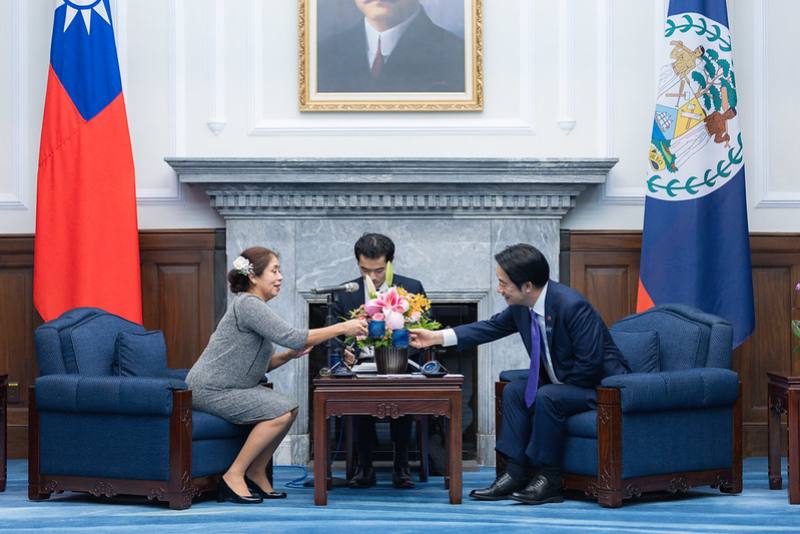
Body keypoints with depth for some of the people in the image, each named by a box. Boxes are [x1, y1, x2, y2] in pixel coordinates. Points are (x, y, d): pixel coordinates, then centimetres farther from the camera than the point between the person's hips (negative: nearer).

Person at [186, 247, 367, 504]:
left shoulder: (256, 306, 13)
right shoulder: (247, 304, -18)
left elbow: (260, 364, 13)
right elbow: (291, 336, -27)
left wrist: (288, 355, -4)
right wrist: (341, 328, -23)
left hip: (230, 387, 10)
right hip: (209, 389, -10)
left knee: (289, 408, 1)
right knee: (281, 412, -19)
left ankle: (256, 474, 9)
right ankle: (234, 477, -13)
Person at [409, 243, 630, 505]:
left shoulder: (572, 305, -29)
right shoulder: (521, 306, -4)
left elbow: (589, 364, -27)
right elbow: (492, 327, 11)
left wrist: (560, 385, -16)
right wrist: (437, 337, 7)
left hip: (599, 385, -9)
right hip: (561, 383, 9)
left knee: (546, 397, -28)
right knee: (514, 390, -2)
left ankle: (549, 479, -16)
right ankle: (516, 473, -5)